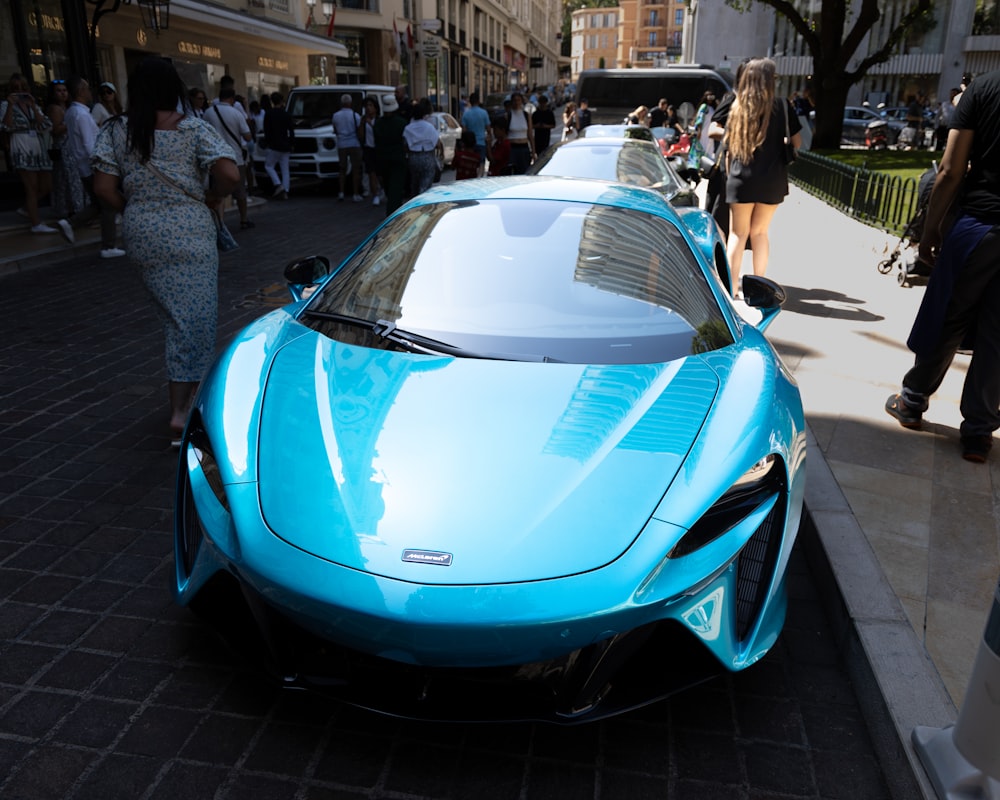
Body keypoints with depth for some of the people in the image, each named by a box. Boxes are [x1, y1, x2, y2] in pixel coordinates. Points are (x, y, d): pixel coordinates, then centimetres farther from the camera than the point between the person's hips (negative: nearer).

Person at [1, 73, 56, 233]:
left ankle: (27, 208, 29)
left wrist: (33, 107, -9)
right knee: (32, 187, -10)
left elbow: (45, 125, 1)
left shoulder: (34, 105, 16)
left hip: (40, 151, 5)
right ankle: (36, 223, -11)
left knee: (46, 186, 7)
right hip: (22, 152, -5)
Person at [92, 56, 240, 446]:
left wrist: (134, 213, 14)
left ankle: (189, 385, 31)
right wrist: (210, 198, 3)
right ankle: (181, 411, -3)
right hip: (190, 234, -3)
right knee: (194, 318, 0)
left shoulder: (116, 132, 2)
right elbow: (229, 175, -15)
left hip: (142, 238, 4)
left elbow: (104, 188, -2)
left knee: (174, 317, 18)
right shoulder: (194, 129, -5)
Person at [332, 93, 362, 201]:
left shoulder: (336, 115, 2)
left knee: (343, 169, 13)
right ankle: (356, 194, -1)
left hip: (341, 145, 3)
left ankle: (341, 192, 7)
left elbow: (335, 131, 9)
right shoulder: (355, 115, -6)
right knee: (356, 169, 2)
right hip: (354, 144, -3)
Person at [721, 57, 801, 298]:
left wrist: (730, 173, 13)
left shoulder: (738, 106, 4)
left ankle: (733, 287, 3)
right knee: (759, 232, 11)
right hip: (772, 181, 0)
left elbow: (728, 144, 5)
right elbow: (796, 142, 3)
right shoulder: (782, 105, -2)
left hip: (741, 179, 0)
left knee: (738, 233, 6)